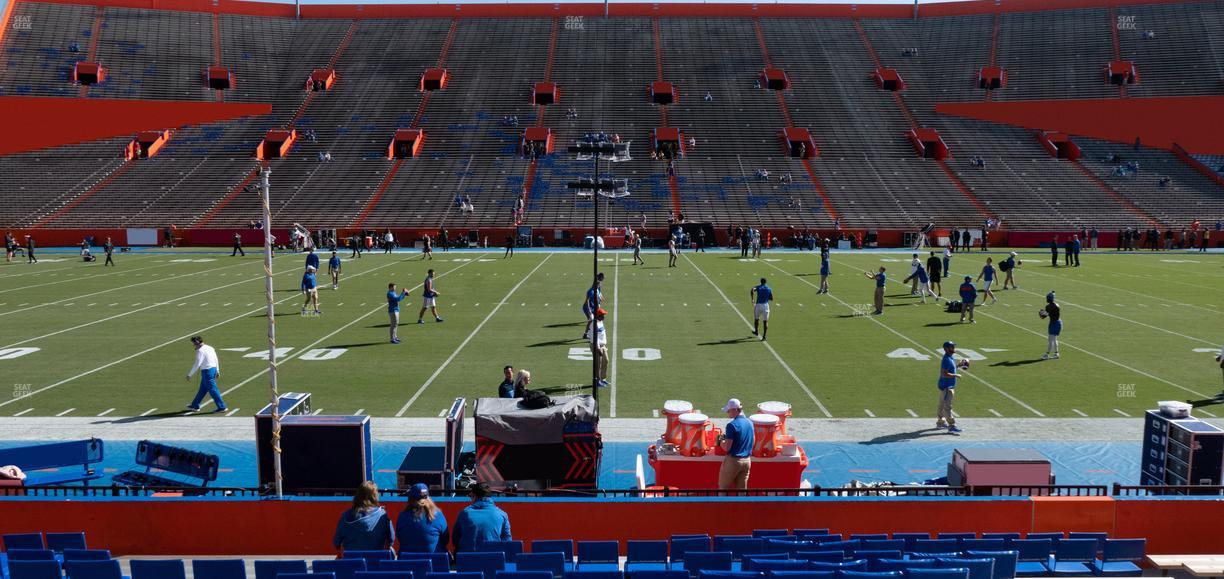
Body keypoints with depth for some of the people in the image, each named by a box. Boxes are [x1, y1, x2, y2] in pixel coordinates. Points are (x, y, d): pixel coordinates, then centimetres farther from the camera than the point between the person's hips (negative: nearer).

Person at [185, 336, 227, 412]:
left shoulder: (200, 351, -15)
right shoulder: (210, 348, 11)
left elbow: (197, 364, -19)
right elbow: (216, 360, 16)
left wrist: (189, 374, -13)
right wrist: (217, 371, 24)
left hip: (207, 371, -9)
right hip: (213, 369, 9)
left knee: (212, 390, -4)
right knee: (202, 389, 18)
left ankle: (222, 407, -3)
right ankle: (195, 406, 28)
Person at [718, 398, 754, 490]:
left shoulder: (732, 425, -17)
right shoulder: (750, 423, 6)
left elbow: (727, 447, -19)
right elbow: (752, 442, 17)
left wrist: (720, 442, 1)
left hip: (733, 460, -6)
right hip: (747, 460, 6)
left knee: (723, 487, 10)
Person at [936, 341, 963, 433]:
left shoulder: (950, 358, 11)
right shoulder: (946, 360, -20)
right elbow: (944, 374, -26)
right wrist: (956, 375, -20)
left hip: (950, 386, 11)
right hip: (946, 387, -11)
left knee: (943, 405, 19)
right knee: (947, 406, -8)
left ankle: (940, 422, 30)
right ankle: (952, 426, -8)